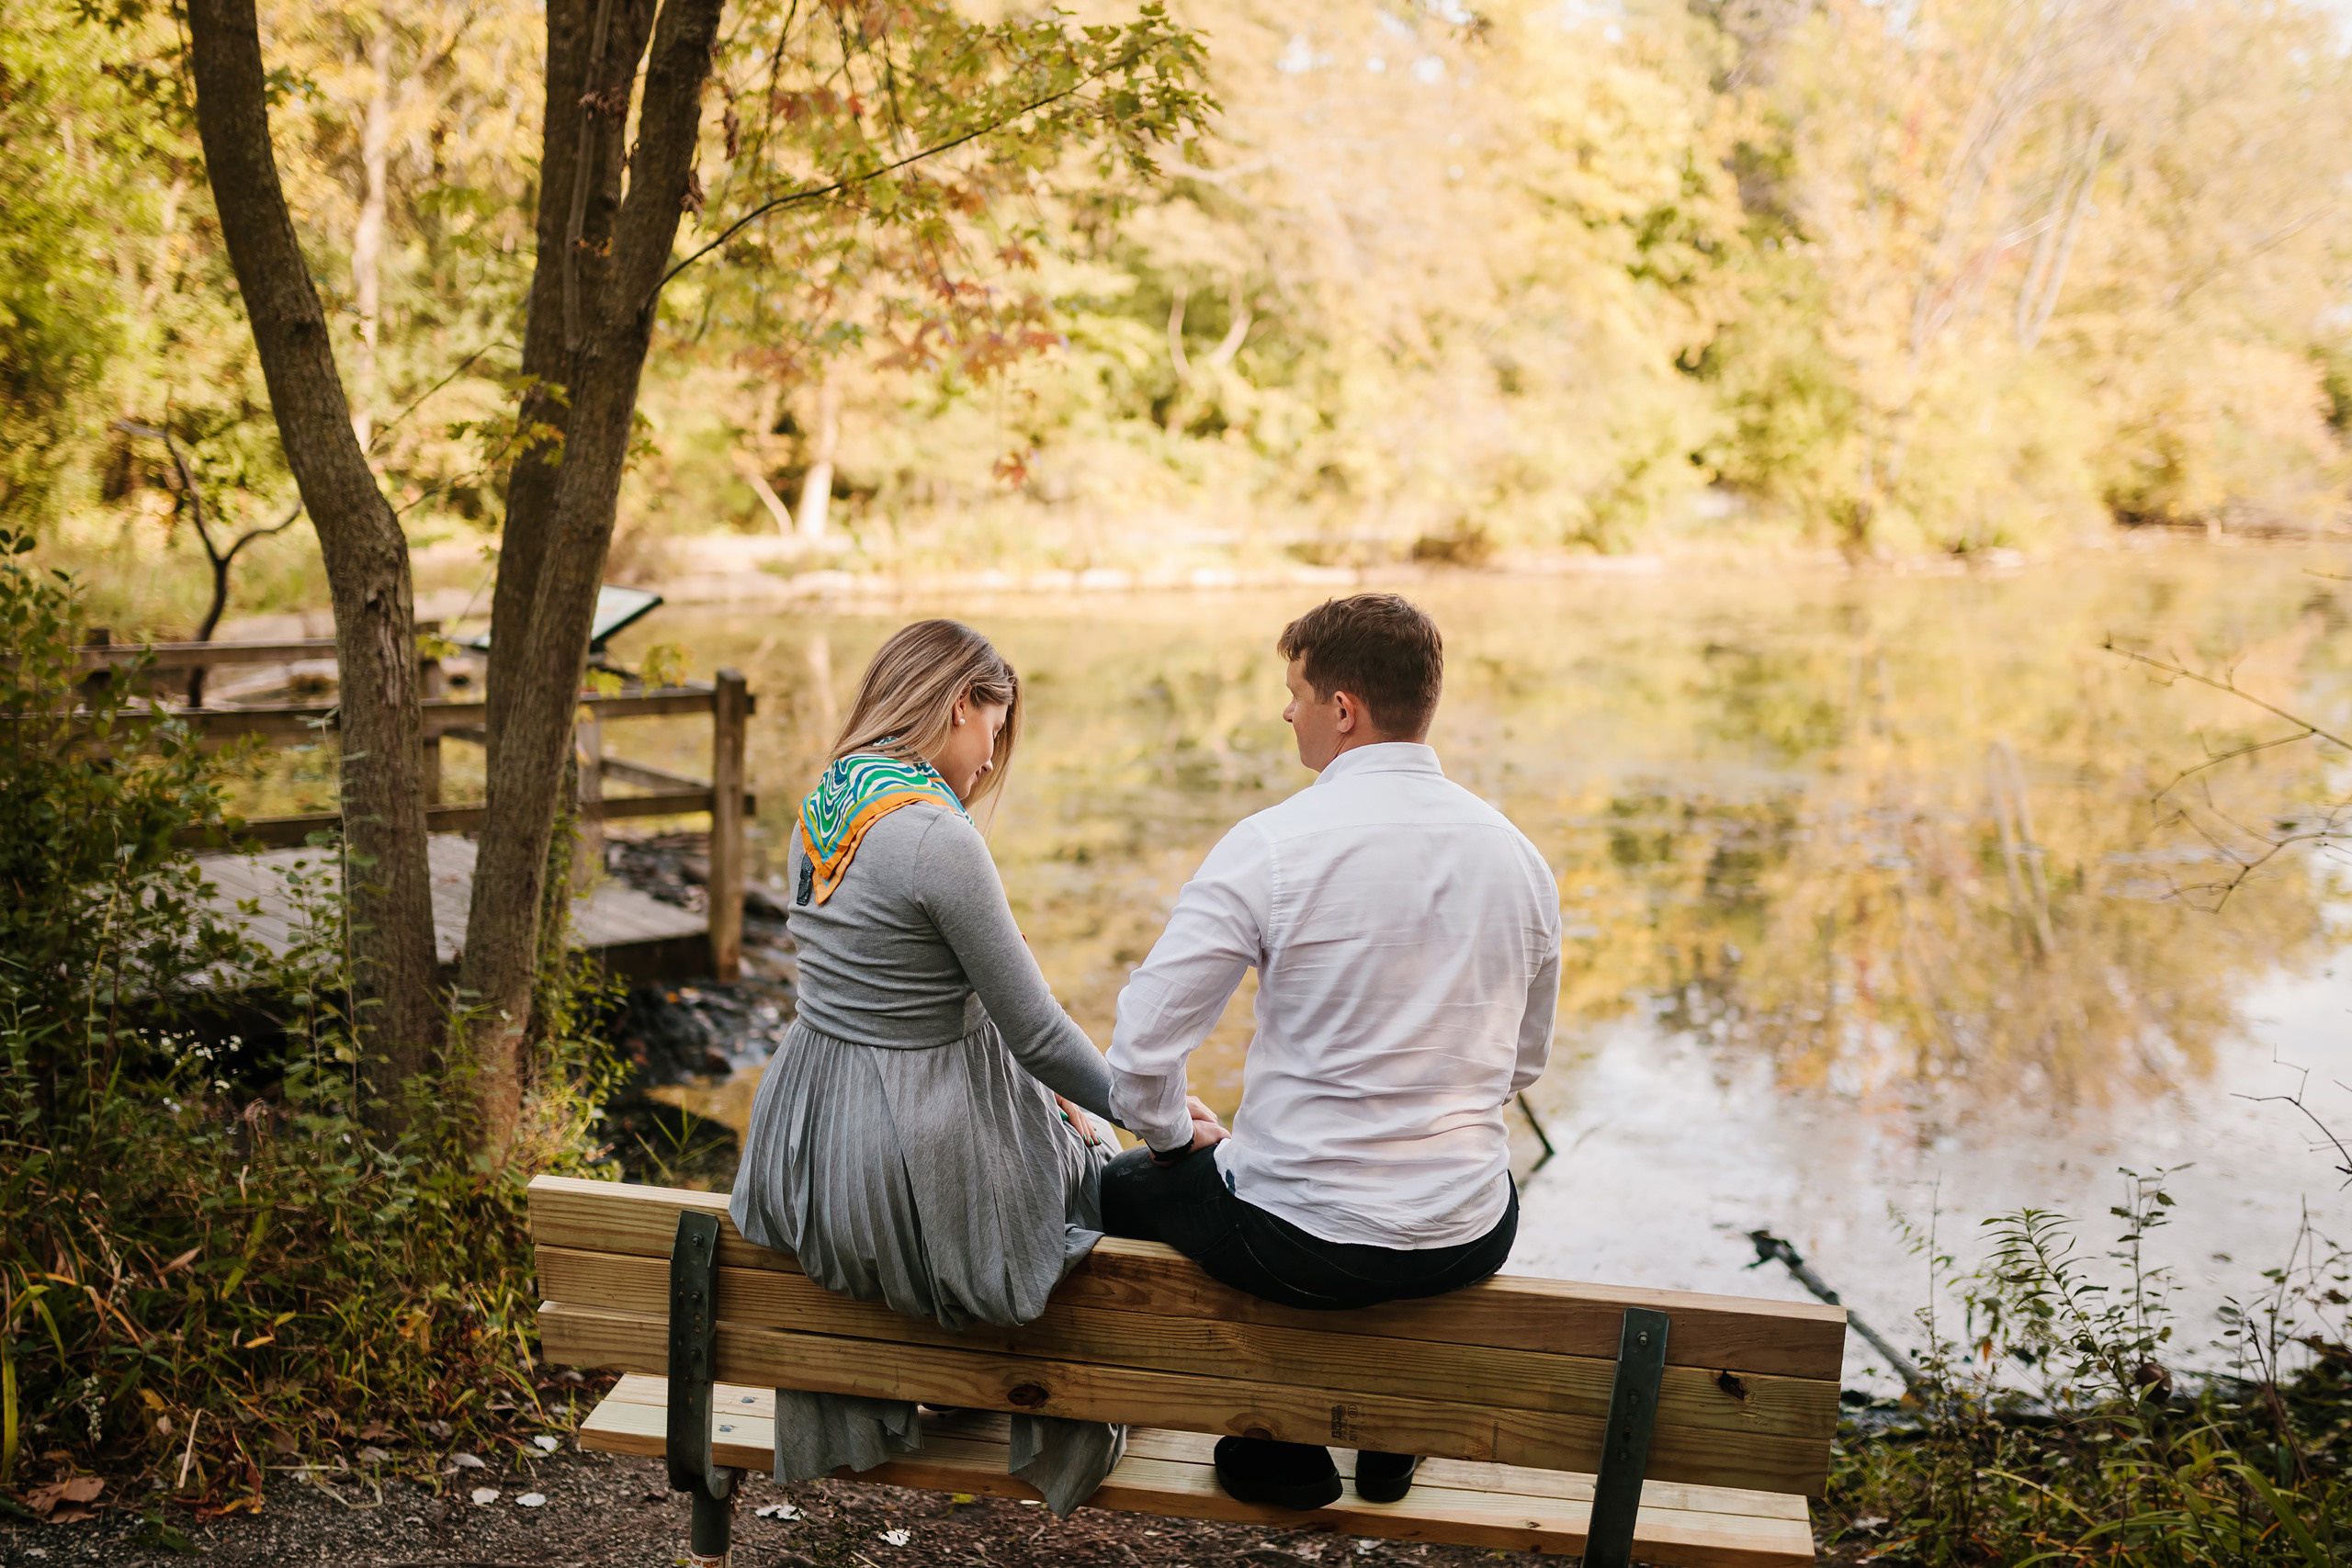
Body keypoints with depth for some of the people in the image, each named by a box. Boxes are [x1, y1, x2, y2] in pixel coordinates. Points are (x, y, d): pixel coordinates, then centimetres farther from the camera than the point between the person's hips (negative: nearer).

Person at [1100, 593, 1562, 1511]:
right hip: (1472, 1242, 5)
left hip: (1302, 1246, -5)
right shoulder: (1518, 856, 1)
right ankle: (1391, 1438, 43)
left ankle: (1281, 1451, 28)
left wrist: (1172, 1133, 6)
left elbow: (1141, 1049, -15)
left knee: (1124, 1189, 25)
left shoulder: (1270, 847, -16)